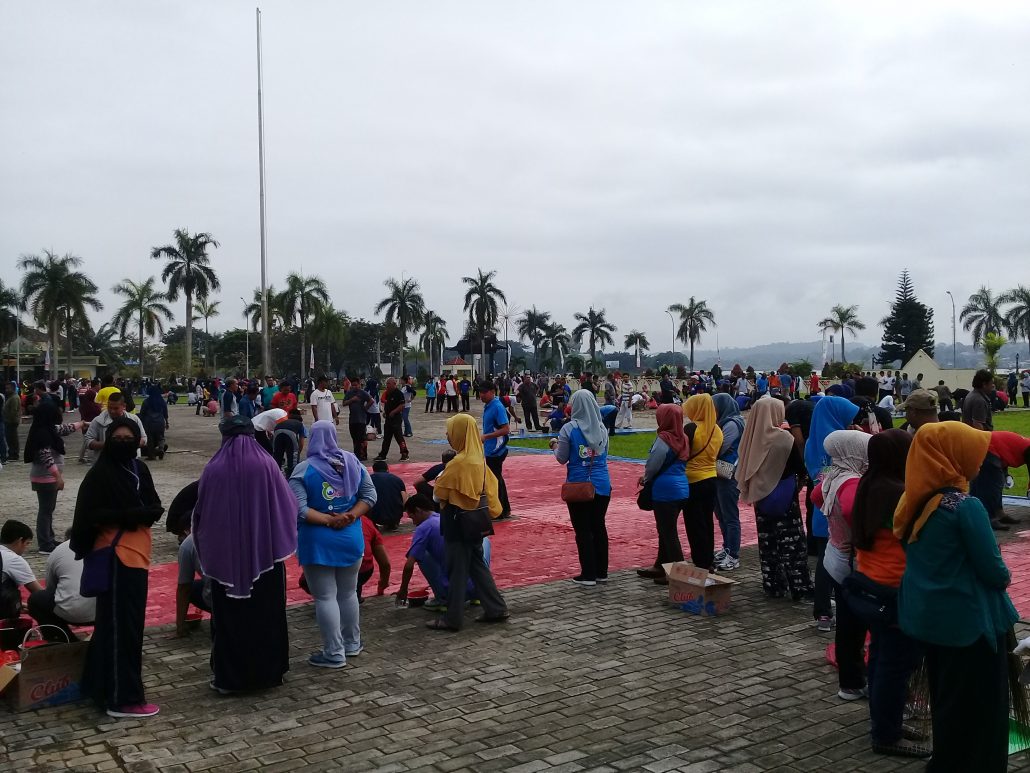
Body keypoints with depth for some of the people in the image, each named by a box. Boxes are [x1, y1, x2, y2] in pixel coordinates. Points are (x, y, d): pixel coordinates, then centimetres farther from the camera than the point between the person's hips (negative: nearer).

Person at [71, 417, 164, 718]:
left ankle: (100, 685, 30)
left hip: (136, 552, 8)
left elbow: (155, 508, 5)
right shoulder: (100, 474, -12)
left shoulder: (139, 469, 9)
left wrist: (134, 515, -14)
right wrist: (130, 515, -21)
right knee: (121, 625, -4)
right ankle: (122, 698, 2)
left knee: (130, 621, 16)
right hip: (115, 556, -8)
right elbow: (91, 515, -18)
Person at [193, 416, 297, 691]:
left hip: (225, 556, 0)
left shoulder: (213, 469, -8)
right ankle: (267, 672, 22)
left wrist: (206, 549, 17)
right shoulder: (266, 465, -8)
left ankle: (228, 677, 16)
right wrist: (277, 538, 17)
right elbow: (289, 506, -2)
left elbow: (201, 514, 1)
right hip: (265, 554, 0)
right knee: (266, 614, 13)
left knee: (229, 617, 11)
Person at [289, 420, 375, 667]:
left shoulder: (304, 469, -11)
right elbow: (370, 496, 0)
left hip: (318, 542, -5)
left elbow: (298, 509, -19)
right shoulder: (353, 462, 1)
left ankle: (334, 654, 9)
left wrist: (328, 521, -16)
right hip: (351, 538, 5)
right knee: (348, 593, 19)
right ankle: (352, 644, 31)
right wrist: (351, 516, -8)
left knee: (325, 597, 4)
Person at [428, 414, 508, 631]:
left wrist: (440, 478, 3)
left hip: (457, 522, -8)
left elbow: (440, 493, -16)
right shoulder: (479, 459, 4)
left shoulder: (458, 463, -21)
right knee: (477, 565, 17)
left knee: (456, 570, 1)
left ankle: (453, 618, 9)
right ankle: (496, 608, 20)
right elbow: (490, 486, 11)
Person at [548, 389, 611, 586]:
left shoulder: (569, 428, -11)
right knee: (599, 526, 14)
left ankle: (588, 575, 7)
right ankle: (601, 572, 21)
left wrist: (555, 446, 13)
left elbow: (562, 459, -5)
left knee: (583, 530, 4)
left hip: (578, 485, -4)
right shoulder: (602, 428, 1)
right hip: (601, 484, 4)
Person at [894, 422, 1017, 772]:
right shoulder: (965, 506, -23)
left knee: (946, 698, 22)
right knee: (977, 706, 8)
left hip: (926, 615, 8)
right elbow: (993, 570, -17)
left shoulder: (916, 501, 0)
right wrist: (1004, 577, 6)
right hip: (967, 619, -8)